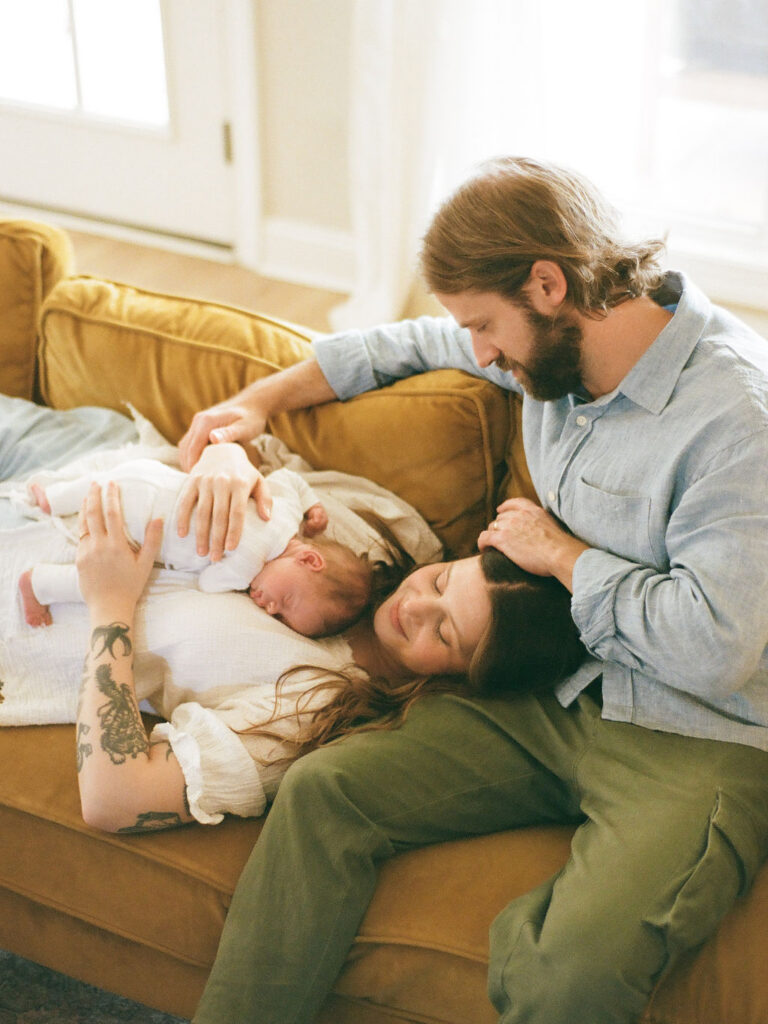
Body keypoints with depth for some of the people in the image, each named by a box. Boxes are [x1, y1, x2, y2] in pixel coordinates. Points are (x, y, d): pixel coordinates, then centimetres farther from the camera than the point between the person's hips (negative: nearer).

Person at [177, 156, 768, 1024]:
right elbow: (414, 344, 24)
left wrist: (562, 553, -12)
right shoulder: (555, 339, 4)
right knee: (321, 790, -10)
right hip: (557, 694, 7)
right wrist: (261, 399, 18)